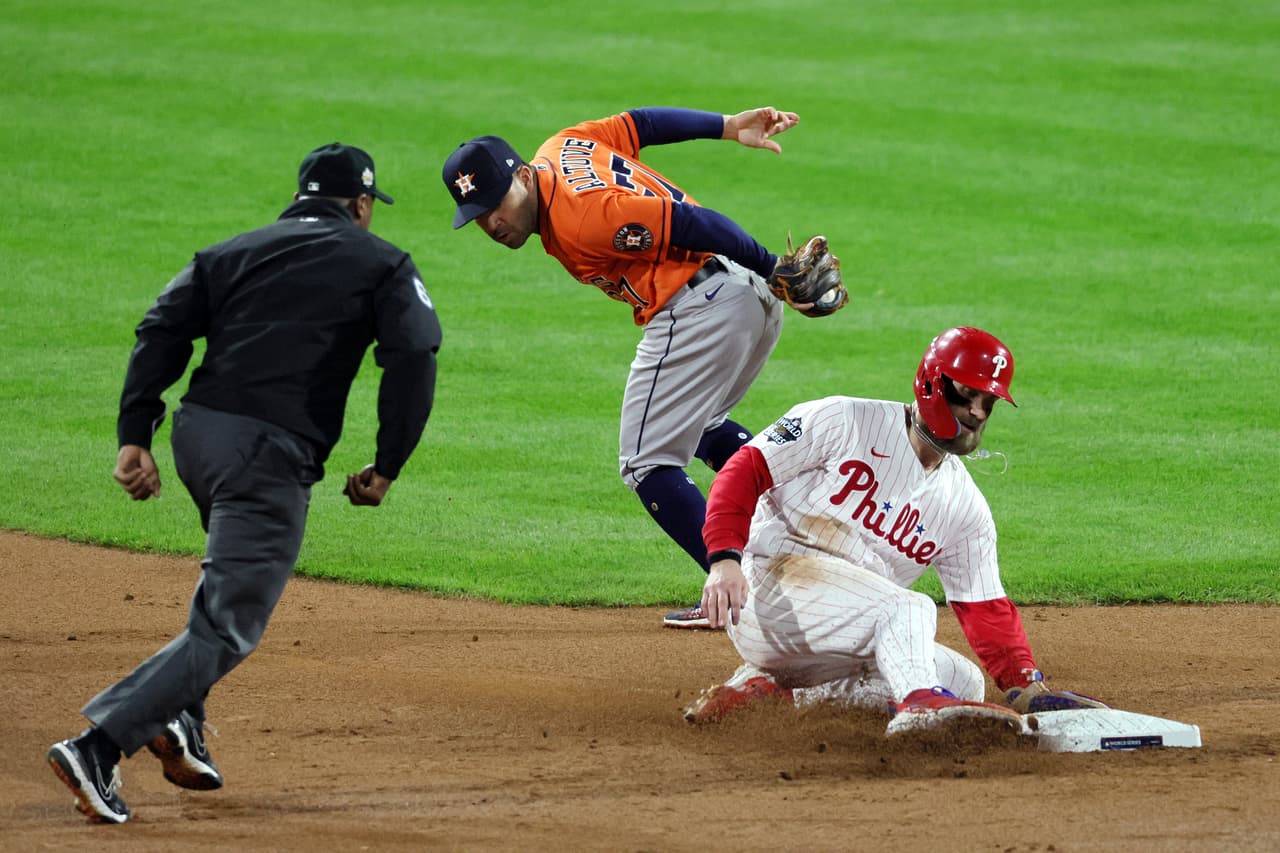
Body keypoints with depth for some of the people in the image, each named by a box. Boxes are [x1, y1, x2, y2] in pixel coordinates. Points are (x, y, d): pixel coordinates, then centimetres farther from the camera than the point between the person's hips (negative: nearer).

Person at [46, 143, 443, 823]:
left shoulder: (234, 251, 21)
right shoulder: (381, 263, 11)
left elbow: (162, 331, 8)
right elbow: (414, 355, -5)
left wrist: (134, 436, 2)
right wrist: (386, 467, -1)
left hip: (196, 434, 6)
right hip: (272, 454, -6)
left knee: (231, 580, 30)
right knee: (228, 626, -6)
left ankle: (179, 717, 14)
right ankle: (100, 744, -21)